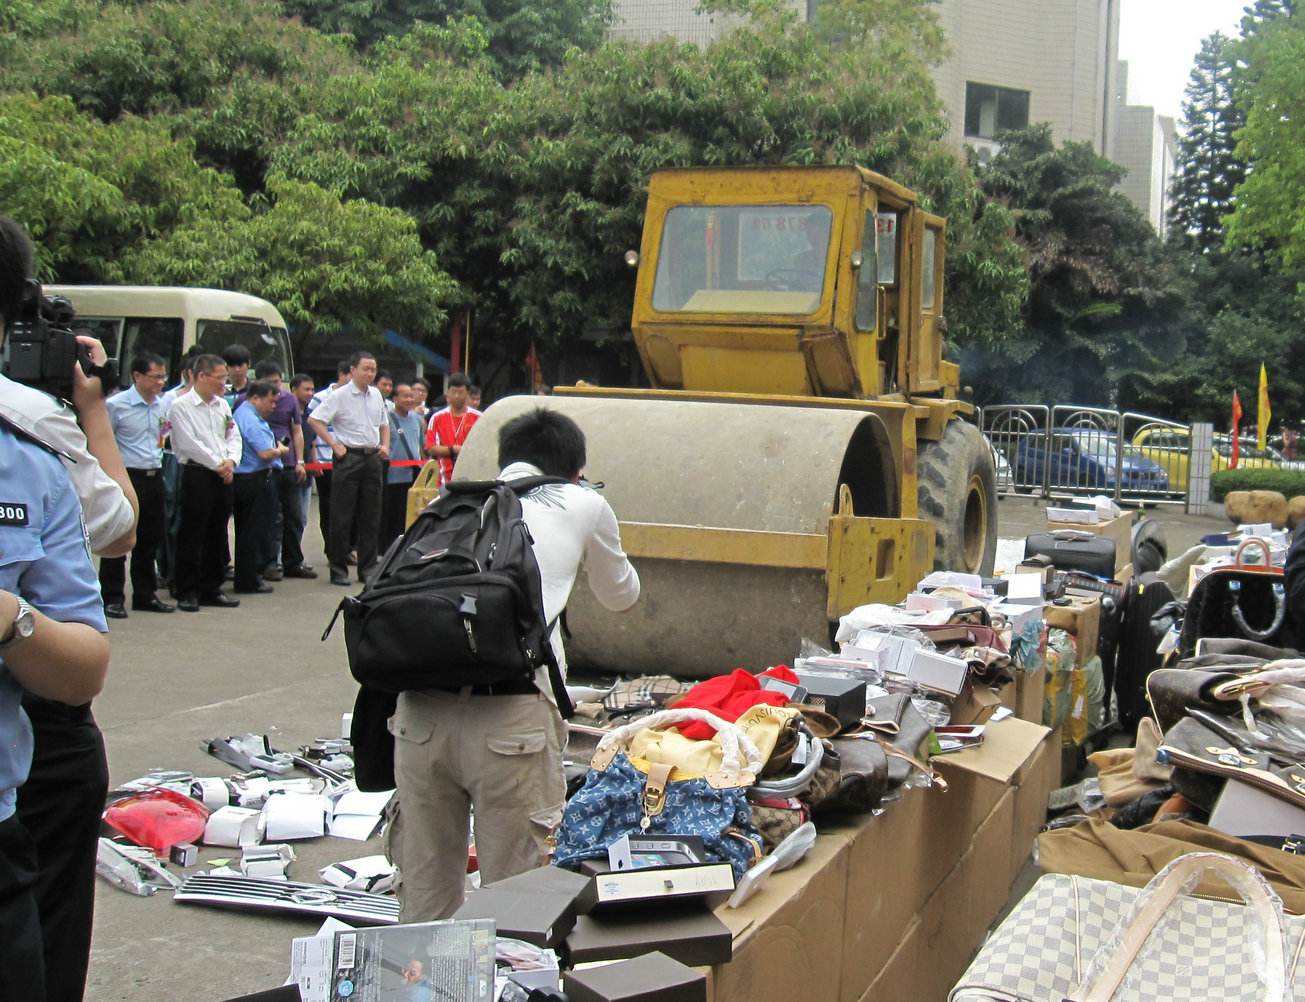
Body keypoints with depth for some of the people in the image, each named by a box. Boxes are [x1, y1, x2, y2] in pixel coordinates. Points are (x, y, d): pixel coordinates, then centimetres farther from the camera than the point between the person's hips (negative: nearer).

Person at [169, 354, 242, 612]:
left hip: (222, 476, 7)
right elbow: (190, 444, -13)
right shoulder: (182, 406, -7)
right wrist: (218, 464, -10)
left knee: (217, 534, 10)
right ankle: (187, 592, 4)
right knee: (192, 535, -3)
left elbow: (234, 436, 14)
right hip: (197, 474, -7)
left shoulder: (222, 405, 14)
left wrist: (231, 461, -4)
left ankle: (211, 588, 19)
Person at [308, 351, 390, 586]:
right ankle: (338, 569, 5)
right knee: (342, 516, -1)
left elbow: (384, 424, 25)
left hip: (372, 458, 6)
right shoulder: (340, 396, -7)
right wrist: (334, 445, -12)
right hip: (349, 458, -6)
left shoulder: (376, 395, 12)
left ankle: (368, 567, 16)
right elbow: (314, 420, -10)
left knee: (371, 515, 8)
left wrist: (385, 445, 9)